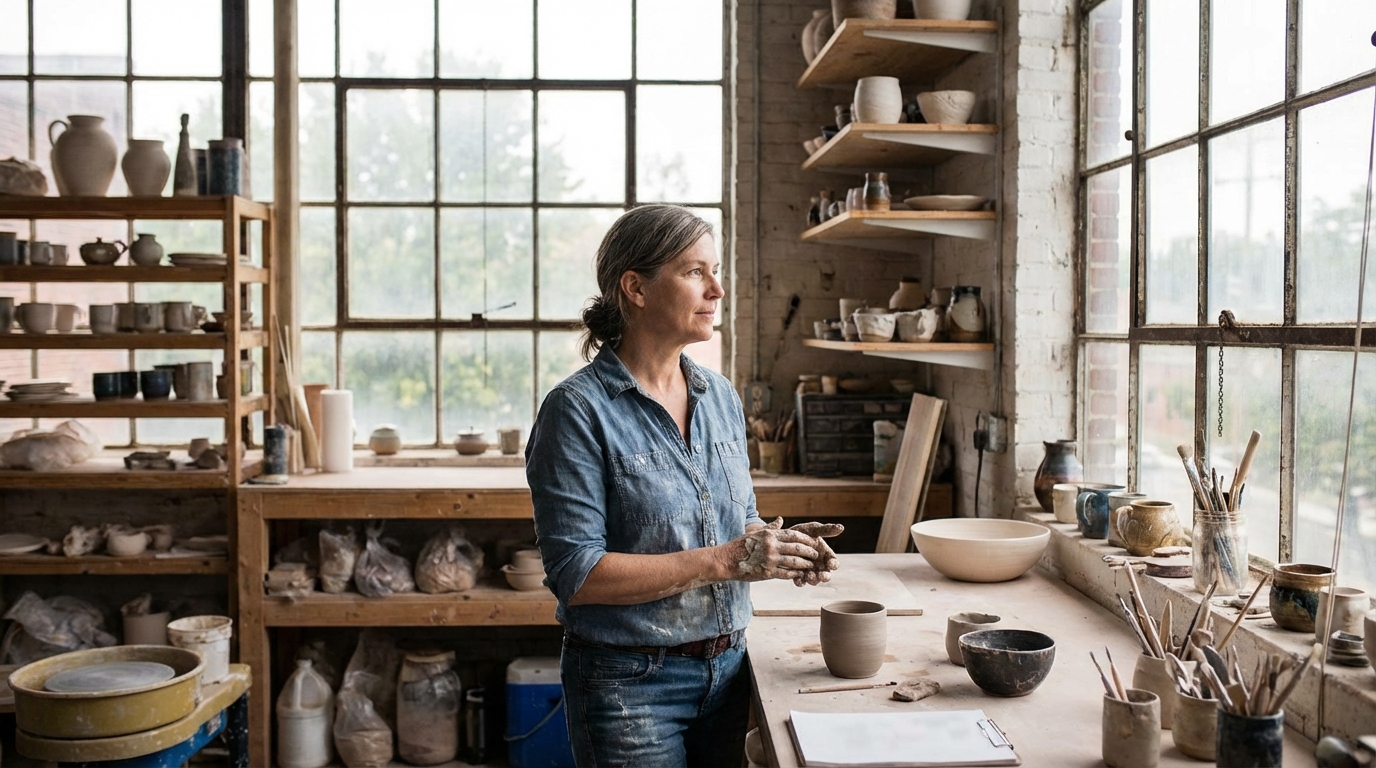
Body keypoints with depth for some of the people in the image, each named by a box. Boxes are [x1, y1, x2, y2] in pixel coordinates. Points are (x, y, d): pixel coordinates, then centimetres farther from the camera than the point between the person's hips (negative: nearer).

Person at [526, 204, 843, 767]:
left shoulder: (721, 397, 5)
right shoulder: (578, 410, -15)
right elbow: (576, 575, -20)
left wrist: (777, 545, -7)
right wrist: (723, 561, -23)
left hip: (725, 671, 6)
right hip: (629, 681, -6)